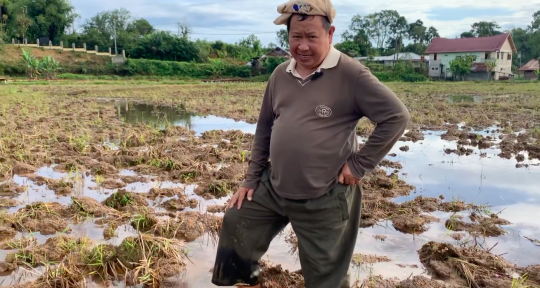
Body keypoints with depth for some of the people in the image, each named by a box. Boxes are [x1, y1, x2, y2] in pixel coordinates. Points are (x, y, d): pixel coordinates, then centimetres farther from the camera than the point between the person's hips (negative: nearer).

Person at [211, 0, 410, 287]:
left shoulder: (350, 74, -16)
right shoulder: (280, 74, 4)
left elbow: (397, 116, -16)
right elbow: (264, 128, 13)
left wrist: (359, 164, -15)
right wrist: (251, 178, 12)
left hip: (324, 200, -6)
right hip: (272, 188, 6)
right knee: (235, 225, 17)